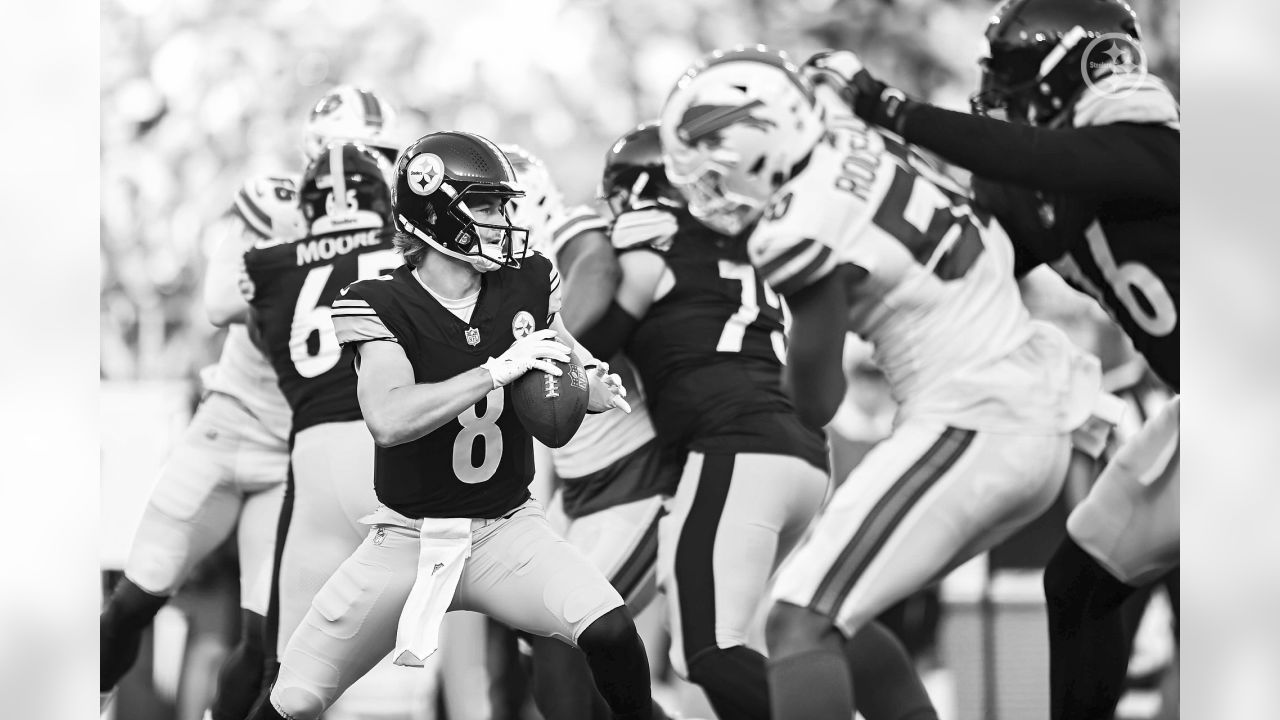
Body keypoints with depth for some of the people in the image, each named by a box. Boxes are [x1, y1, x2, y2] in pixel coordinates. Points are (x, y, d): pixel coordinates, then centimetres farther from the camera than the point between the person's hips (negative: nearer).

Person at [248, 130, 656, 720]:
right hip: (407, 538, -2)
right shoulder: (378, 305, -13)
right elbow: (388, 420, -30)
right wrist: (499, 369, -31)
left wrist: (589, 384, -3)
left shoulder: (528, 283, -1)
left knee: (610, 632, -24)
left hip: (506, 532, 2)